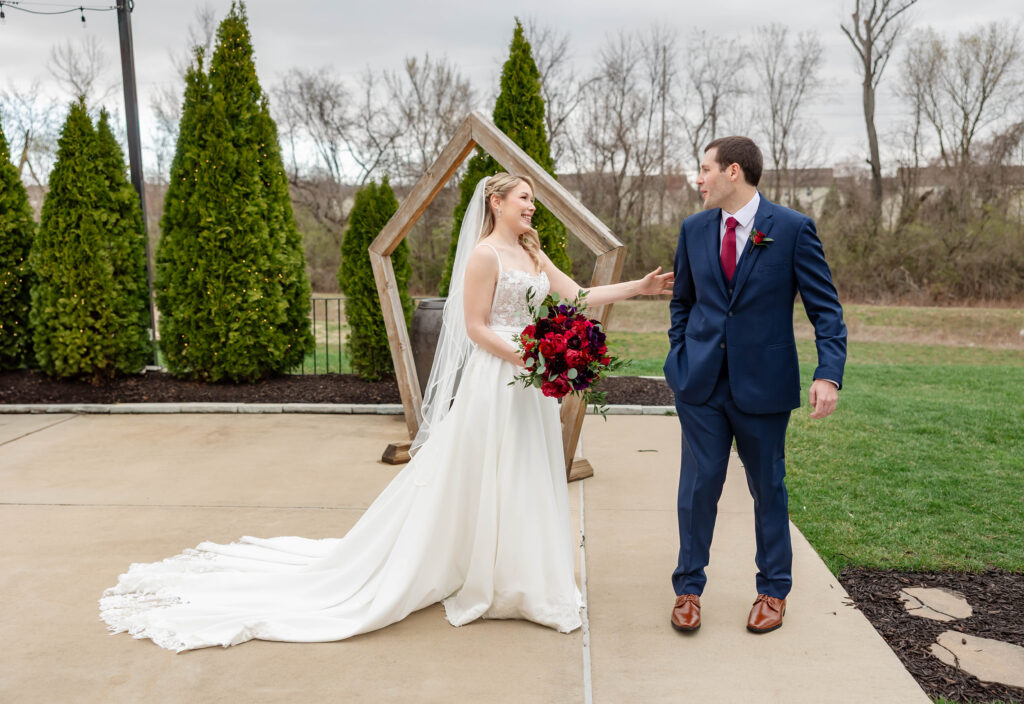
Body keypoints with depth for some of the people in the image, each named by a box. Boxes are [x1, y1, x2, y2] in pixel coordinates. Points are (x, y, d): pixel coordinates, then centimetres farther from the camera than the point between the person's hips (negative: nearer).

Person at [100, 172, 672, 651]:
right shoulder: (484, 254, -10)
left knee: (523, 480, 14)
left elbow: (580, 298, 11)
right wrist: (530, 361, -21)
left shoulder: (532, 253, 14)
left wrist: (642, 286, 6)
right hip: (494, 382, -8)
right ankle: (480, 579, 17)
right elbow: (475, 328, -14)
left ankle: (517, 574, 28)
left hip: (530, 386, 8)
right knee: (479, 480, 2)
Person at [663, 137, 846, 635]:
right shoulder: (694, 229, 4)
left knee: (768, 487, 12)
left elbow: (826, 308, -7)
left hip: (763, 383, -2)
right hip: (701, 383, 2)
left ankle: (773, 591, 30)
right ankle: (688, 588, 22)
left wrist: (829, 374, -19)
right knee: (698, 485, 5)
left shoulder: (793, 228, -7)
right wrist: (680, 359, 9)